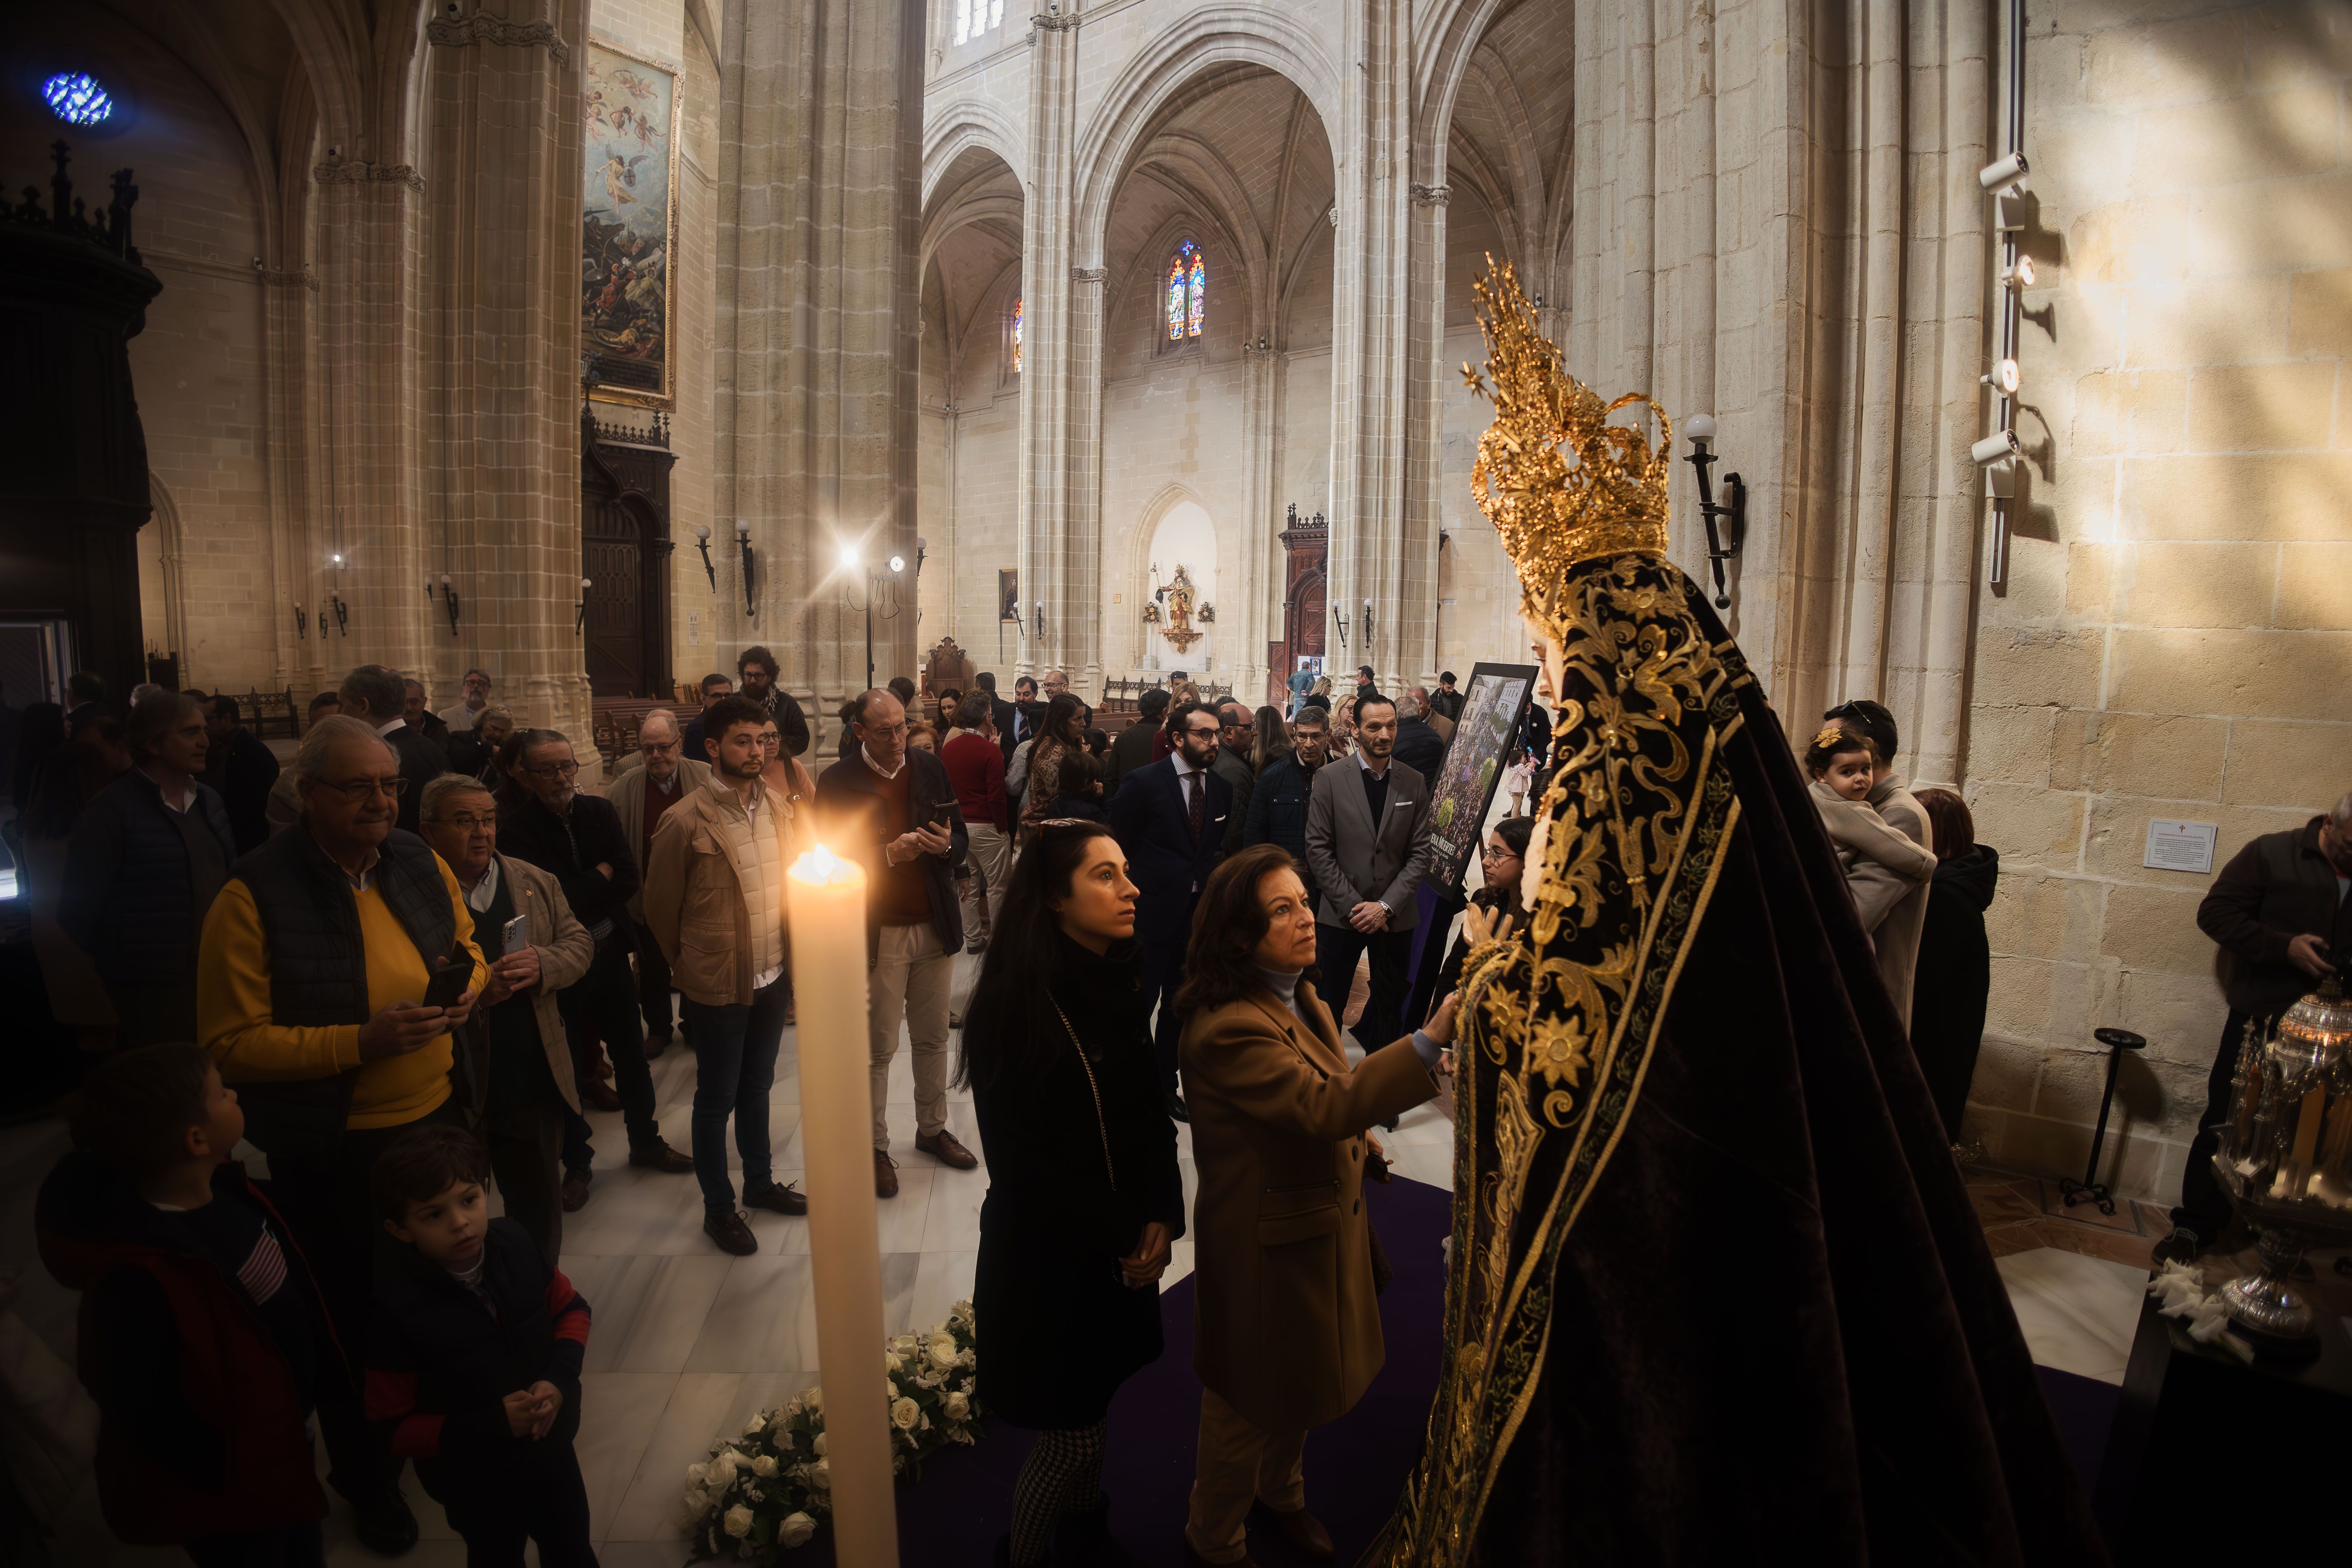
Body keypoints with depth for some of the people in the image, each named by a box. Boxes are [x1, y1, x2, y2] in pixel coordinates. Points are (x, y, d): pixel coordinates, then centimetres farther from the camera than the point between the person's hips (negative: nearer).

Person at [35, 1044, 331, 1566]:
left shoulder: (220, 1186, -13)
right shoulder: (137, 1282, -36)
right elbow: (140, 1414, -25)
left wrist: (323, 1365, 12)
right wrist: (238, 1479, -15)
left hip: (284, 1428, 7)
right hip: (235, 1486, -7)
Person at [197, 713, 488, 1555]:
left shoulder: (419, 863, -1)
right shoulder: (252, 897, -17)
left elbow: (467, 947, 15)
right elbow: (229, 1042, -17)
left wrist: (465, 988, -8)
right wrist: (359, 1043, -26)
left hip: (437, 1117, 5)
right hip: (330, 1150, -5)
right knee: (353, 1318, 13)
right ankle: (368, 1479, 38)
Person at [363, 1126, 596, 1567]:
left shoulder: (515, 1245, -17)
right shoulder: (396, 1311, -27)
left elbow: (571, 1308, -1)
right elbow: (395, 1428, -19)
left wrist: (560, 1378, -18)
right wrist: (494, 1426, -28)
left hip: (551, 1448, 4)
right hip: (476, 1485, -3)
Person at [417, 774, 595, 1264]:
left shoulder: (536, 883, 7)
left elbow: (579, 943, 6)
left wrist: (543, 966, -13)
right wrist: (472, 991, -26)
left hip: (534, 1086, 4)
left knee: (540, 1210, 18)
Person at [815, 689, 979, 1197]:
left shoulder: (932, 769, 6)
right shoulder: (837, 782, -5)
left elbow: (962, 841, 9)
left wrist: (947, 845, -14)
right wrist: (888, 855, -21)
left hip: (935, 927, 4)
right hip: (876, 934, -3)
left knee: (933, 1040, 14)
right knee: (877, 1050, 3)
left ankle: (932, 1129, 30)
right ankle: (874, 1147, 18)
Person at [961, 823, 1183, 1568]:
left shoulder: (1122, 986, -2)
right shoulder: (1011, 1003, -20)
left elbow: (1150, 1115, 5)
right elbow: (1020, 1160, -17)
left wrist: (1160, 1219, -8)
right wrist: (1122, 1235, -13)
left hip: (1124, 1250, 6)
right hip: (1049, 1260, -5)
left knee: (1092, 1416, 19)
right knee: (1071, 1436, 6)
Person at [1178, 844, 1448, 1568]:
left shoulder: (1300, 995, 0)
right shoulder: (1228, 1028, -32)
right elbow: (1322, 1106, -41)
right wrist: (1430, 1041, -47)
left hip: (1319, 1224, 9)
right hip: (1268, 1246, -8)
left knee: (1301, 1380, 29)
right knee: (1250, 1404, 14)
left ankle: (1282, 1493, 55)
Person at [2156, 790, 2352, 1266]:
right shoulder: (2272, 853, -5)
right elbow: (2216, 912, -8)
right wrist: (2284, 946, -20)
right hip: (2261, 1019, -3)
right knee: (2226, 1124, 3)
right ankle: (2196, 1226, 13)